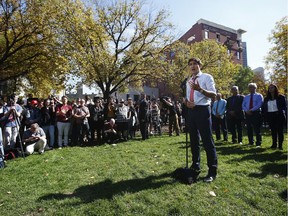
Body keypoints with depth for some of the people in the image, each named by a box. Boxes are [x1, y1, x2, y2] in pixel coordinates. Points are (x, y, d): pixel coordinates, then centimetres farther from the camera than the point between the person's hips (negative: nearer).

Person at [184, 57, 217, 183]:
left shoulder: (207, 77, 0)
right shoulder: (188, 81, 19)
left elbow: (213, 94, -11)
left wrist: (200, 89, -26)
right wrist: (186, 102, -2)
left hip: (202, 110, -6)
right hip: (191, 111, 7)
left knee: (207, 141, -4)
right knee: (194, 140, 14)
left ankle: (212, 171, 7)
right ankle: (195, 166, 29)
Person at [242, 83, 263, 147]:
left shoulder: (259, 96, 3)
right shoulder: (246, 97, 17)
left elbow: (259, 105, -10)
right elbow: (243, 105, 10)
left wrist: (251, 110, -19)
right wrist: (247, 110, -10)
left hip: (256, 113, -5)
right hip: (247, 113, 5)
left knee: (257, 129, -6)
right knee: (249, 129, 9)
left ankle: (258, 143, -1)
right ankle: (251, 142, 19)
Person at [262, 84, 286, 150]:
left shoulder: (281, 97, 4)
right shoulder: (266, 99, 13)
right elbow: (264, 108, 13)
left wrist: (282, 112, -13)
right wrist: (265, 115, 1)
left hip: (279, 116, -3)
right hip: (270, 116, 3)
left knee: (280, 130, -2)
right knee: (273, 130, 7)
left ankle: (280, 145, 5)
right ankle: (274, 144, 15)